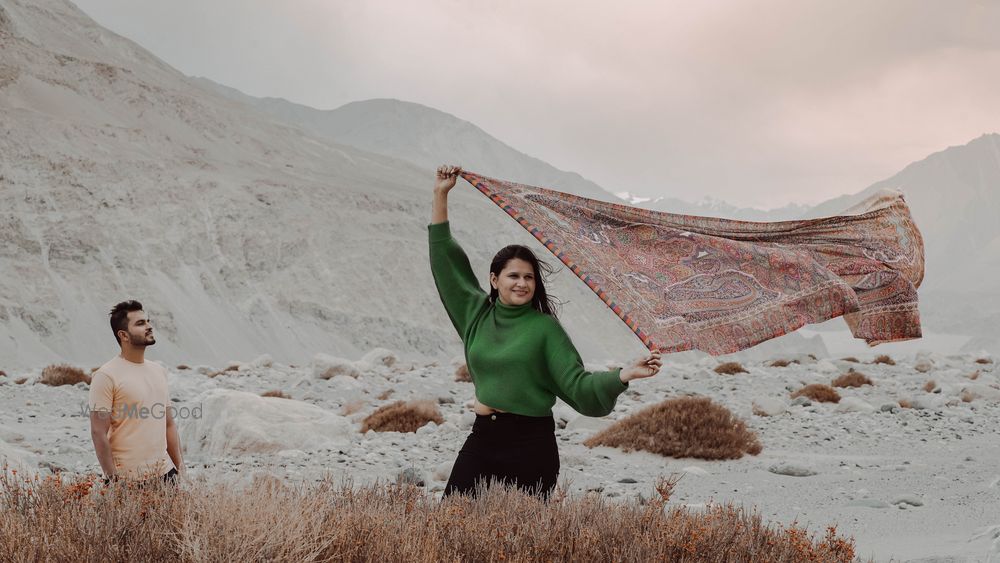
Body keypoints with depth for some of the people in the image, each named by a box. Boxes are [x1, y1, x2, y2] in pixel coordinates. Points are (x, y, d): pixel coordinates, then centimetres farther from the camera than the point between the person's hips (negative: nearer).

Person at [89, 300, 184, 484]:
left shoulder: (159, 371, 13)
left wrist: (180, 467, 11)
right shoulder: (106, 376, -9)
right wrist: (112, 478, -15)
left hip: (164, 472, 6)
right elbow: (98, 433, -12)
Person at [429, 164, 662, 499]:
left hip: (531, 445, -3)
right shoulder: (477, 315, 9)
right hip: (482, 439, 4)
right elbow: (445, 261, 13)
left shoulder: (544, 327, -2)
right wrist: (441, 196, 13)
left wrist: (625, 375, -23)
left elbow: (577, 385, -7)